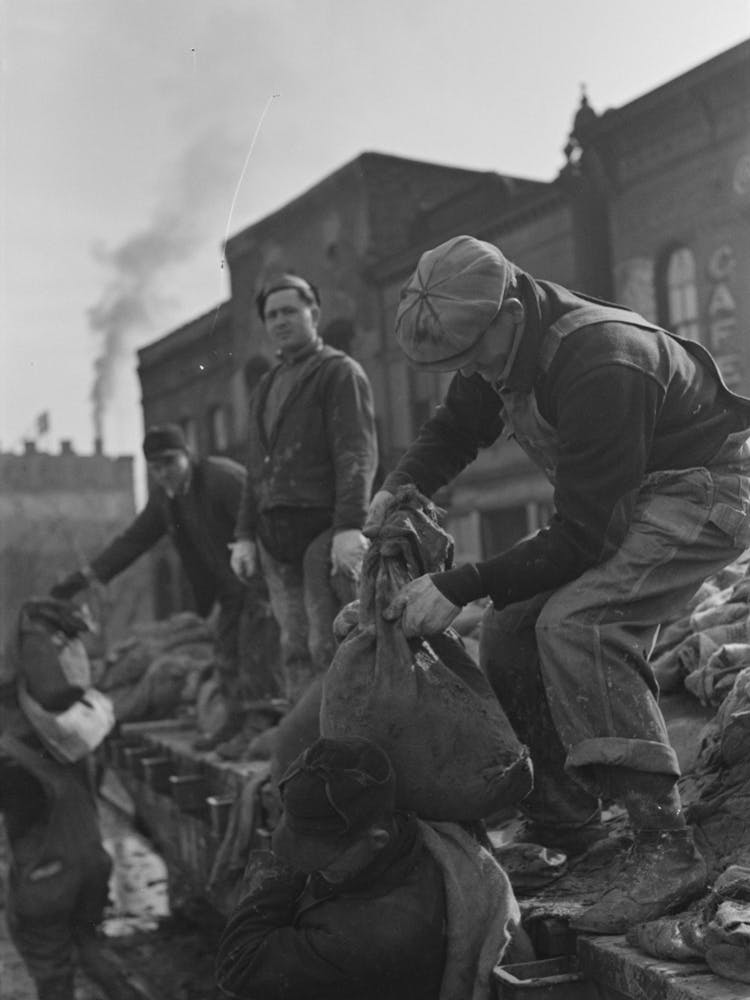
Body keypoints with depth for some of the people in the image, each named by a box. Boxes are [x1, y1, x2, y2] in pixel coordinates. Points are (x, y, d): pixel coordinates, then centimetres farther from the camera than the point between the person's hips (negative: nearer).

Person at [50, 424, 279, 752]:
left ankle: (259, 726, -5)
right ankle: (234, 722, 22)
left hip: (261, 577, -8)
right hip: (230, 586, 8)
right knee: (227, 654, 11)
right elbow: (134, 538, 7)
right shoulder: (164, 496, 3)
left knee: (254, 651, -11)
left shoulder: (222, 477, -22)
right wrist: (83, 577, 3)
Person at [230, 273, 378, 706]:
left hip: (324, 530, -7)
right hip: (275, 537, 7)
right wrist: (245, 535, 15)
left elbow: (358, 454, -9)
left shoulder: (340, 371, 3)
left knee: (329, 647, -10)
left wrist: (350, 525, -20)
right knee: (296, 653, 4)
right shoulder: (267, 386, 25)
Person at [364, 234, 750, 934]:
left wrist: (459, 586, -32)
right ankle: (562, 831, 13)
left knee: (574, 624, -30)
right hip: (618, 495, 9)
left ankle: (664, 850, -25)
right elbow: (454, 429, 10)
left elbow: (580, 537, -30)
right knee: (508, 633, -1)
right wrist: (398, 489, -9)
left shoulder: (600, 368, -34)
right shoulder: (499, 341, -7)